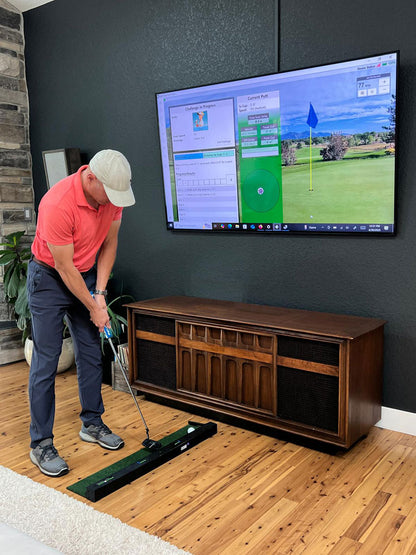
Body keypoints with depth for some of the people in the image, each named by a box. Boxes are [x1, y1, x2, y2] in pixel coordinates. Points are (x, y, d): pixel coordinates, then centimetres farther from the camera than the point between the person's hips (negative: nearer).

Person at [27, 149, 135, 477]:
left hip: (88, 276, 6)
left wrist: (99, 292, -6)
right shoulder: (58, 205, -32)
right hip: (50, 278, -6)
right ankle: (41, 444, 8)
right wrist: (93, 308, -15)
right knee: (46, 360, -4)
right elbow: (65, 268, -24)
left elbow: (109, 244, 0)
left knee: (91, 354, 11)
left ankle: (92, 424, 26)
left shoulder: (113, 194, -13)